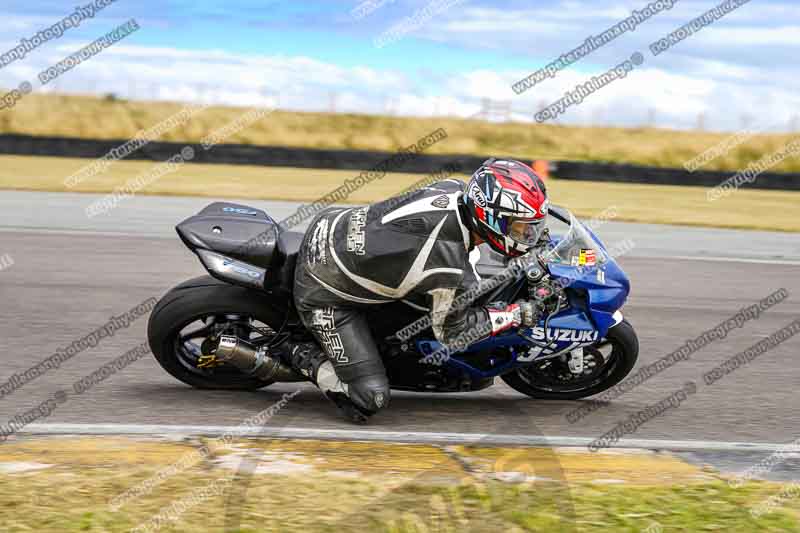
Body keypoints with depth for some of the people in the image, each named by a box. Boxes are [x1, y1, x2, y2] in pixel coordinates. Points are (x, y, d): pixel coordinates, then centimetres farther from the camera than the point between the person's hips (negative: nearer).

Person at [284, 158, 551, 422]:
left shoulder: (452, 189, -14)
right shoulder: (451, 272, -31)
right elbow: (451, 329, -11)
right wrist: (516, 314, -11)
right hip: (325, 294, -7)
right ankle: (305, 358, 9)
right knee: (370, 399, -10)